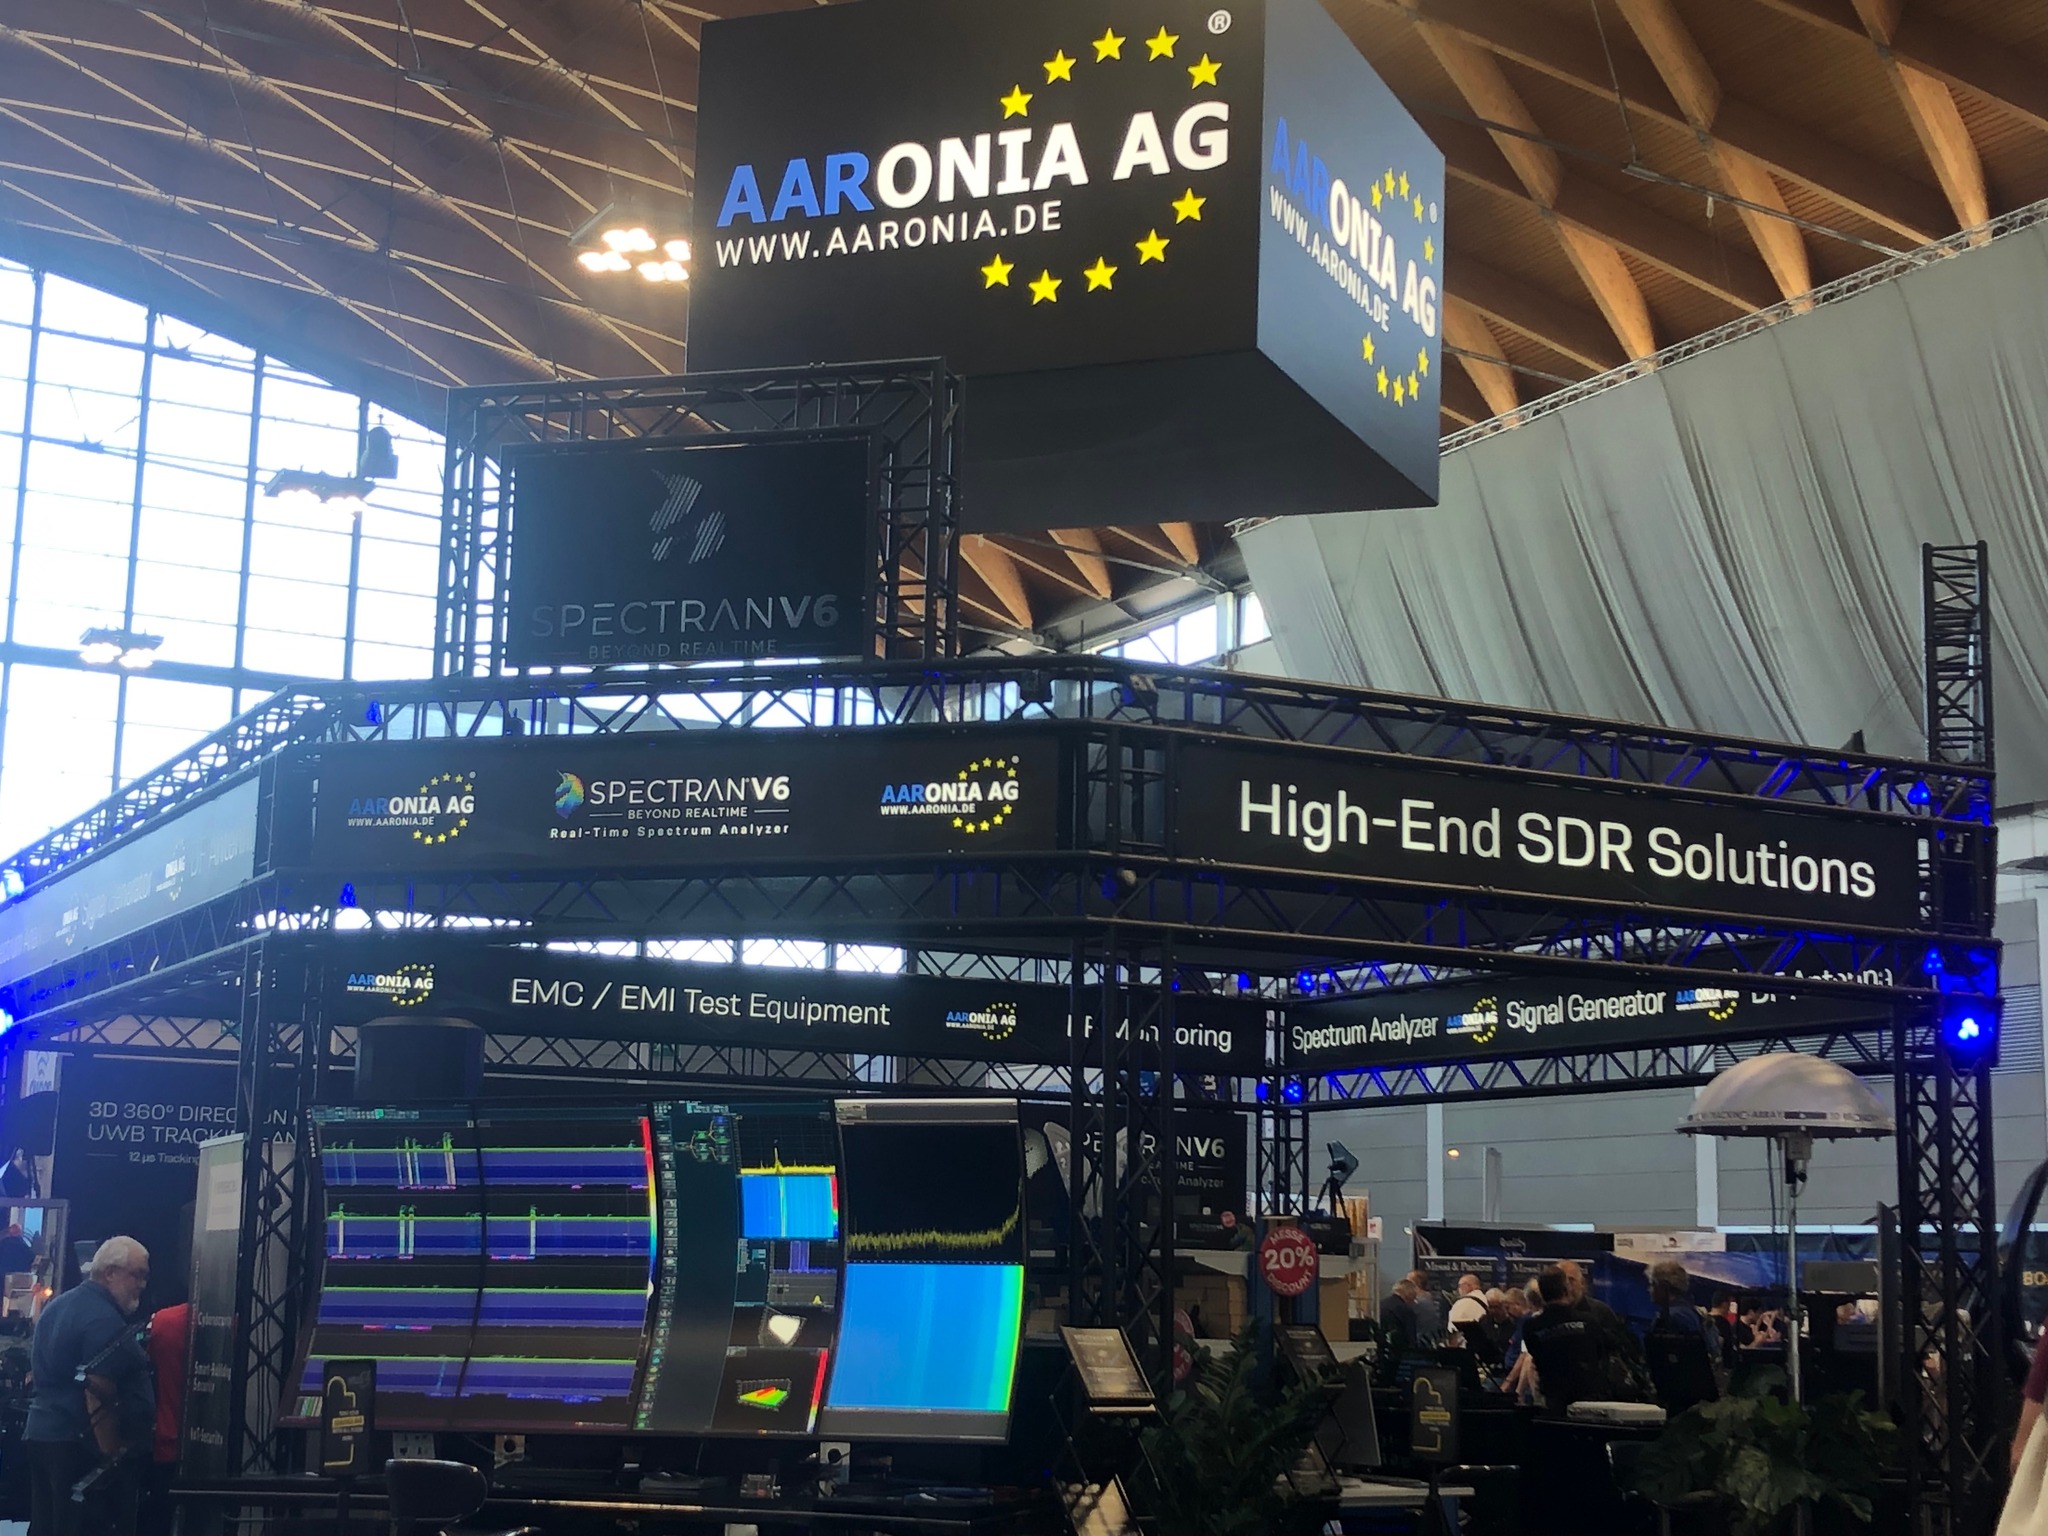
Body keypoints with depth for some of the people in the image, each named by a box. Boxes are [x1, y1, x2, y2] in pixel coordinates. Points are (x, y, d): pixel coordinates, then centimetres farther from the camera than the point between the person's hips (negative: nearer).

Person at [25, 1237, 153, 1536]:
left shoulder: (57, 1307, 17)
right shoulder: (104, 1320, -16)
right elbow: (99, 1391, -22)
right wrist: (112, 1450, -20)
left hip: (40, 1433, 10)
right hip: (78, 1443, -10)